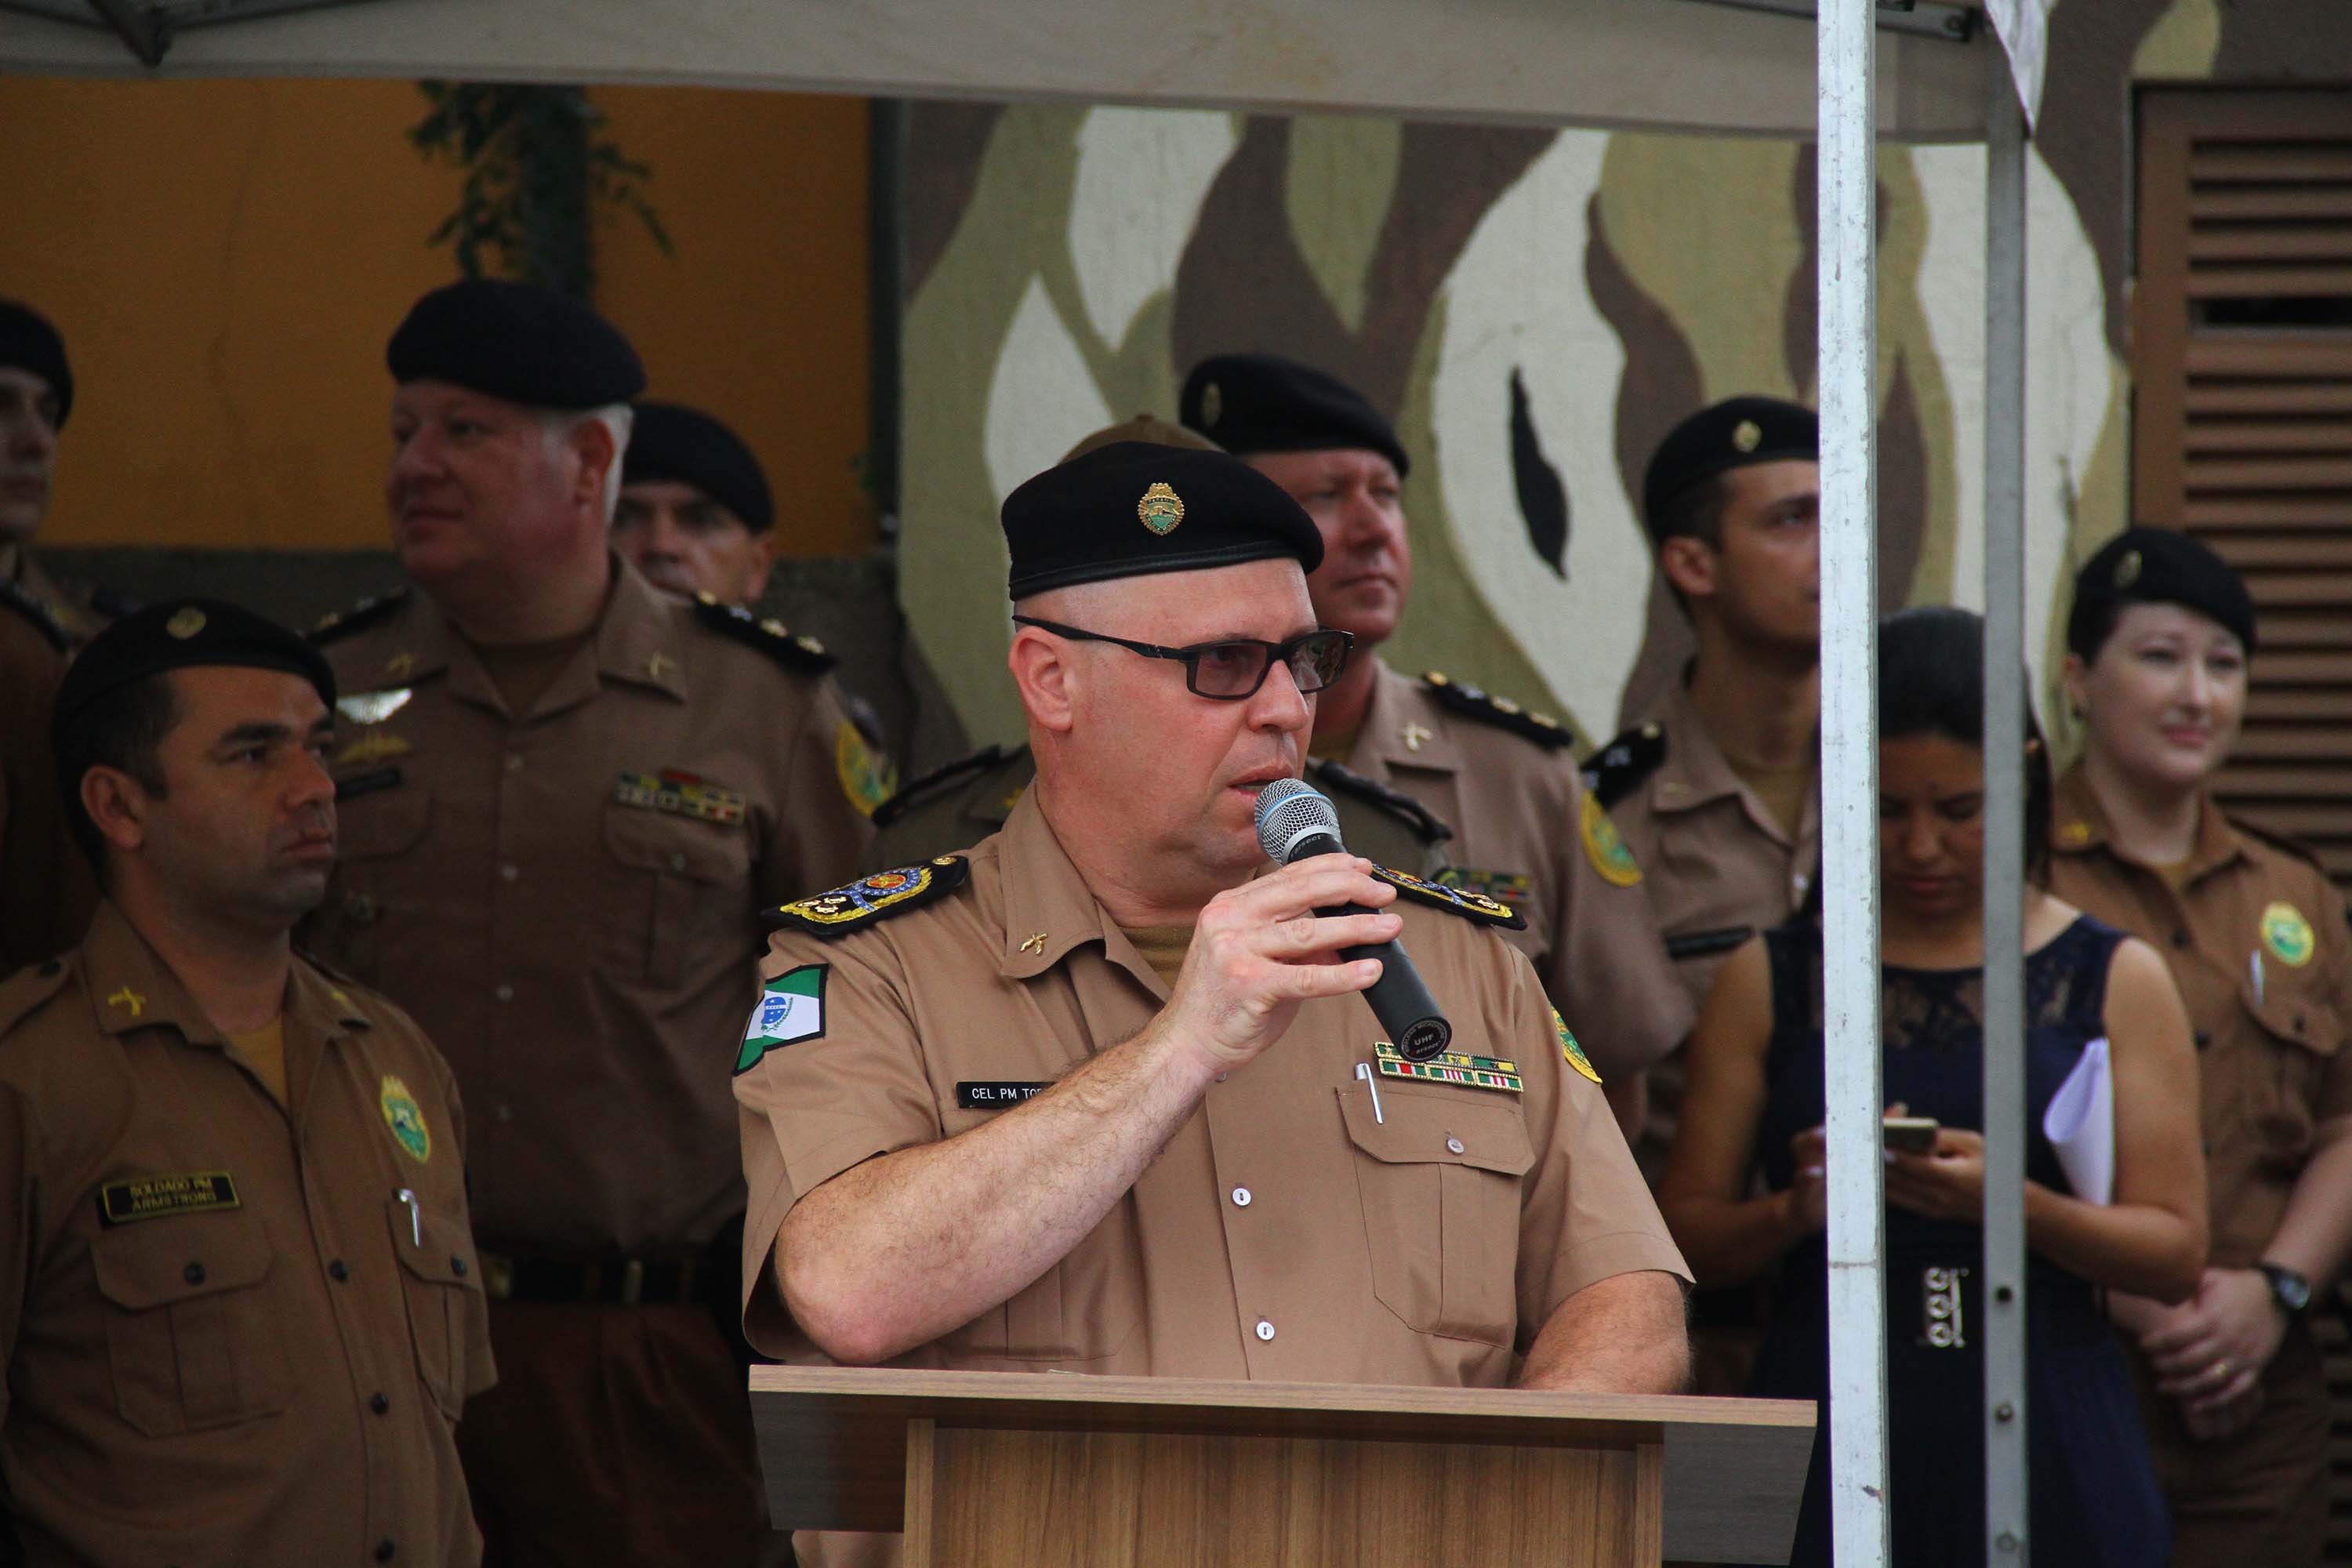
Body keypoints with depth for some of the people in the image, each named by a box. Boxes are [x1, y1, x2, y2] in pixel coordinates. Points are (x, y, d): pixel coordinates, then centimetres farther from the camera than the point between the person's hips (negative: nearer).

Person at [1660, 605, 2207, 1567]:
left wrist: (2013, 1204, -15)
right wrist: (1793, 1211, -13)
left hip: (2046, 1452, 0)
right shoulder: (1768, 983, 9)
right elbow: (1686, 1237, 7)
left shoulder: (2117, 982, 8)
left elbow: (2176, 1253, 1)